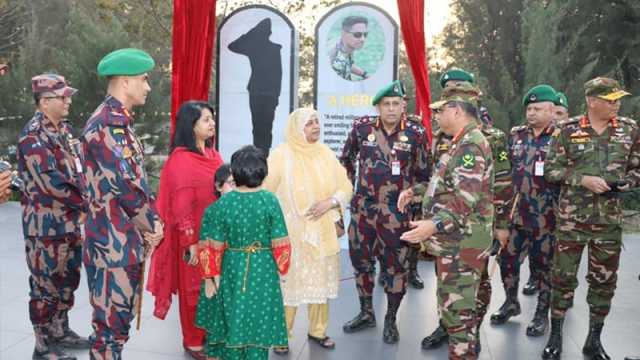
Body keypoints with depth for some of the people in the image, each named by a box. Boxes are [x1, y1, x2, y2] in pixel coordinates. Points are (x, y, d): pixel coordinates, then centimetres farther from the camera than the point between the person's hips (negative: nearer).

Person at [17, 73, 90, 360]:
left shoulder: (65, 129, 10)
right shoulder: (32, 135, -15)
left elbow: (80, 168, 14)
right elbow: (50, 181, -22)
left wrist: (84, 204, -1)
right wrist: (85, 204, -14)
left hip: (70, 220, 8)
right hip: (46, 223, -8)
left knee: (68, 279, 17)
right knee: (46, 283, 2)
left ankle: (61, 331, 32)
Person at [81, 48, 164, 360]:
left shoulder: (118, 122, 15)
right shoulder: (109, 124, -18)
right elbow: (125, 183, -21)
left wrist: (148, 222, 5)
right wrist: (153, 223, -7)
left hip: (125, 239, 10)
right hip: (114, 241, -10)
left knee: (119, 316, 19)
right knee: (111, 320, 0)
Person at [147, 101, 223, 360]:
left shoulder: (213, 154, 9)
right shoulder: (181, 159, -14)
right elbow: (181, 205, -16)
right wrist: (191, 242, -18)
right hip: (194, 236, -7)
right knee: (194, 288, 7)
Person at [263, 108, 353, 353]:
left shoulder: (326, 153, 5)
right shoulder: (281, 155, -8)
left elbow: (346, 186, 7)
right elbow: (265, 191, -8)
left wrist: (330, 202, -11)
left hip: (322, 232, 5)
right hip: (290, 232, -4)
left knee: (320, 281, 13)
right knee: (288, 283, 0)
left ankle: (317, 330, 30)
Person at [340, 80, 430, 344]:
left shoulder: (415, 134, -5)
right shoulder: (362, 128, -1)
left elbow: (423, 173, 6)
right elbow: (346, 159, 15)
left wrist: (411, 193, -2)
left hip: (396, 212, -2)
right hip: (363, 208, 2)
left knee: (396, 265, 5)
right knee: (361, 260, 14)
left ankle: (391, 320, 23)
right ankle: (366, 313, 33)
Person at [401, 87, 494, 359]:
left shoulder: (471, 146, -18)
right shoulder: (463, 143, 16)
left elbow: (466, 200, -28)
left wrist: (434, 225, -38)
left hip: (461, 243, -11)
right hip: (454, 241, 11)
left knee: (457, 308, -5)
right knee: (453, 304, 18)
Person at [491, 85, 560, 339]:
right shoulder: (516, 135, 7)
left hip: (547, 216, -4)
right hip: (517, 212, 4)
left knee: (543, 264, 7)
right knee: (507, 258, 11)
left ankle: (542, 314, 22)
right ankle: (511, 303, 32)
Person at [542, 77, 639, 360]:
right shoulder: (569, 130, -4)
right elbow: (551, 170, -3)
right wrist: (583, 180, -16)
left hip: (610, 221, 2)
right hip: (571, 219, -2)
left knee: (604, 281, 10)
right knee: (563, 277, 4)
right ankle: (555, 336, 19)